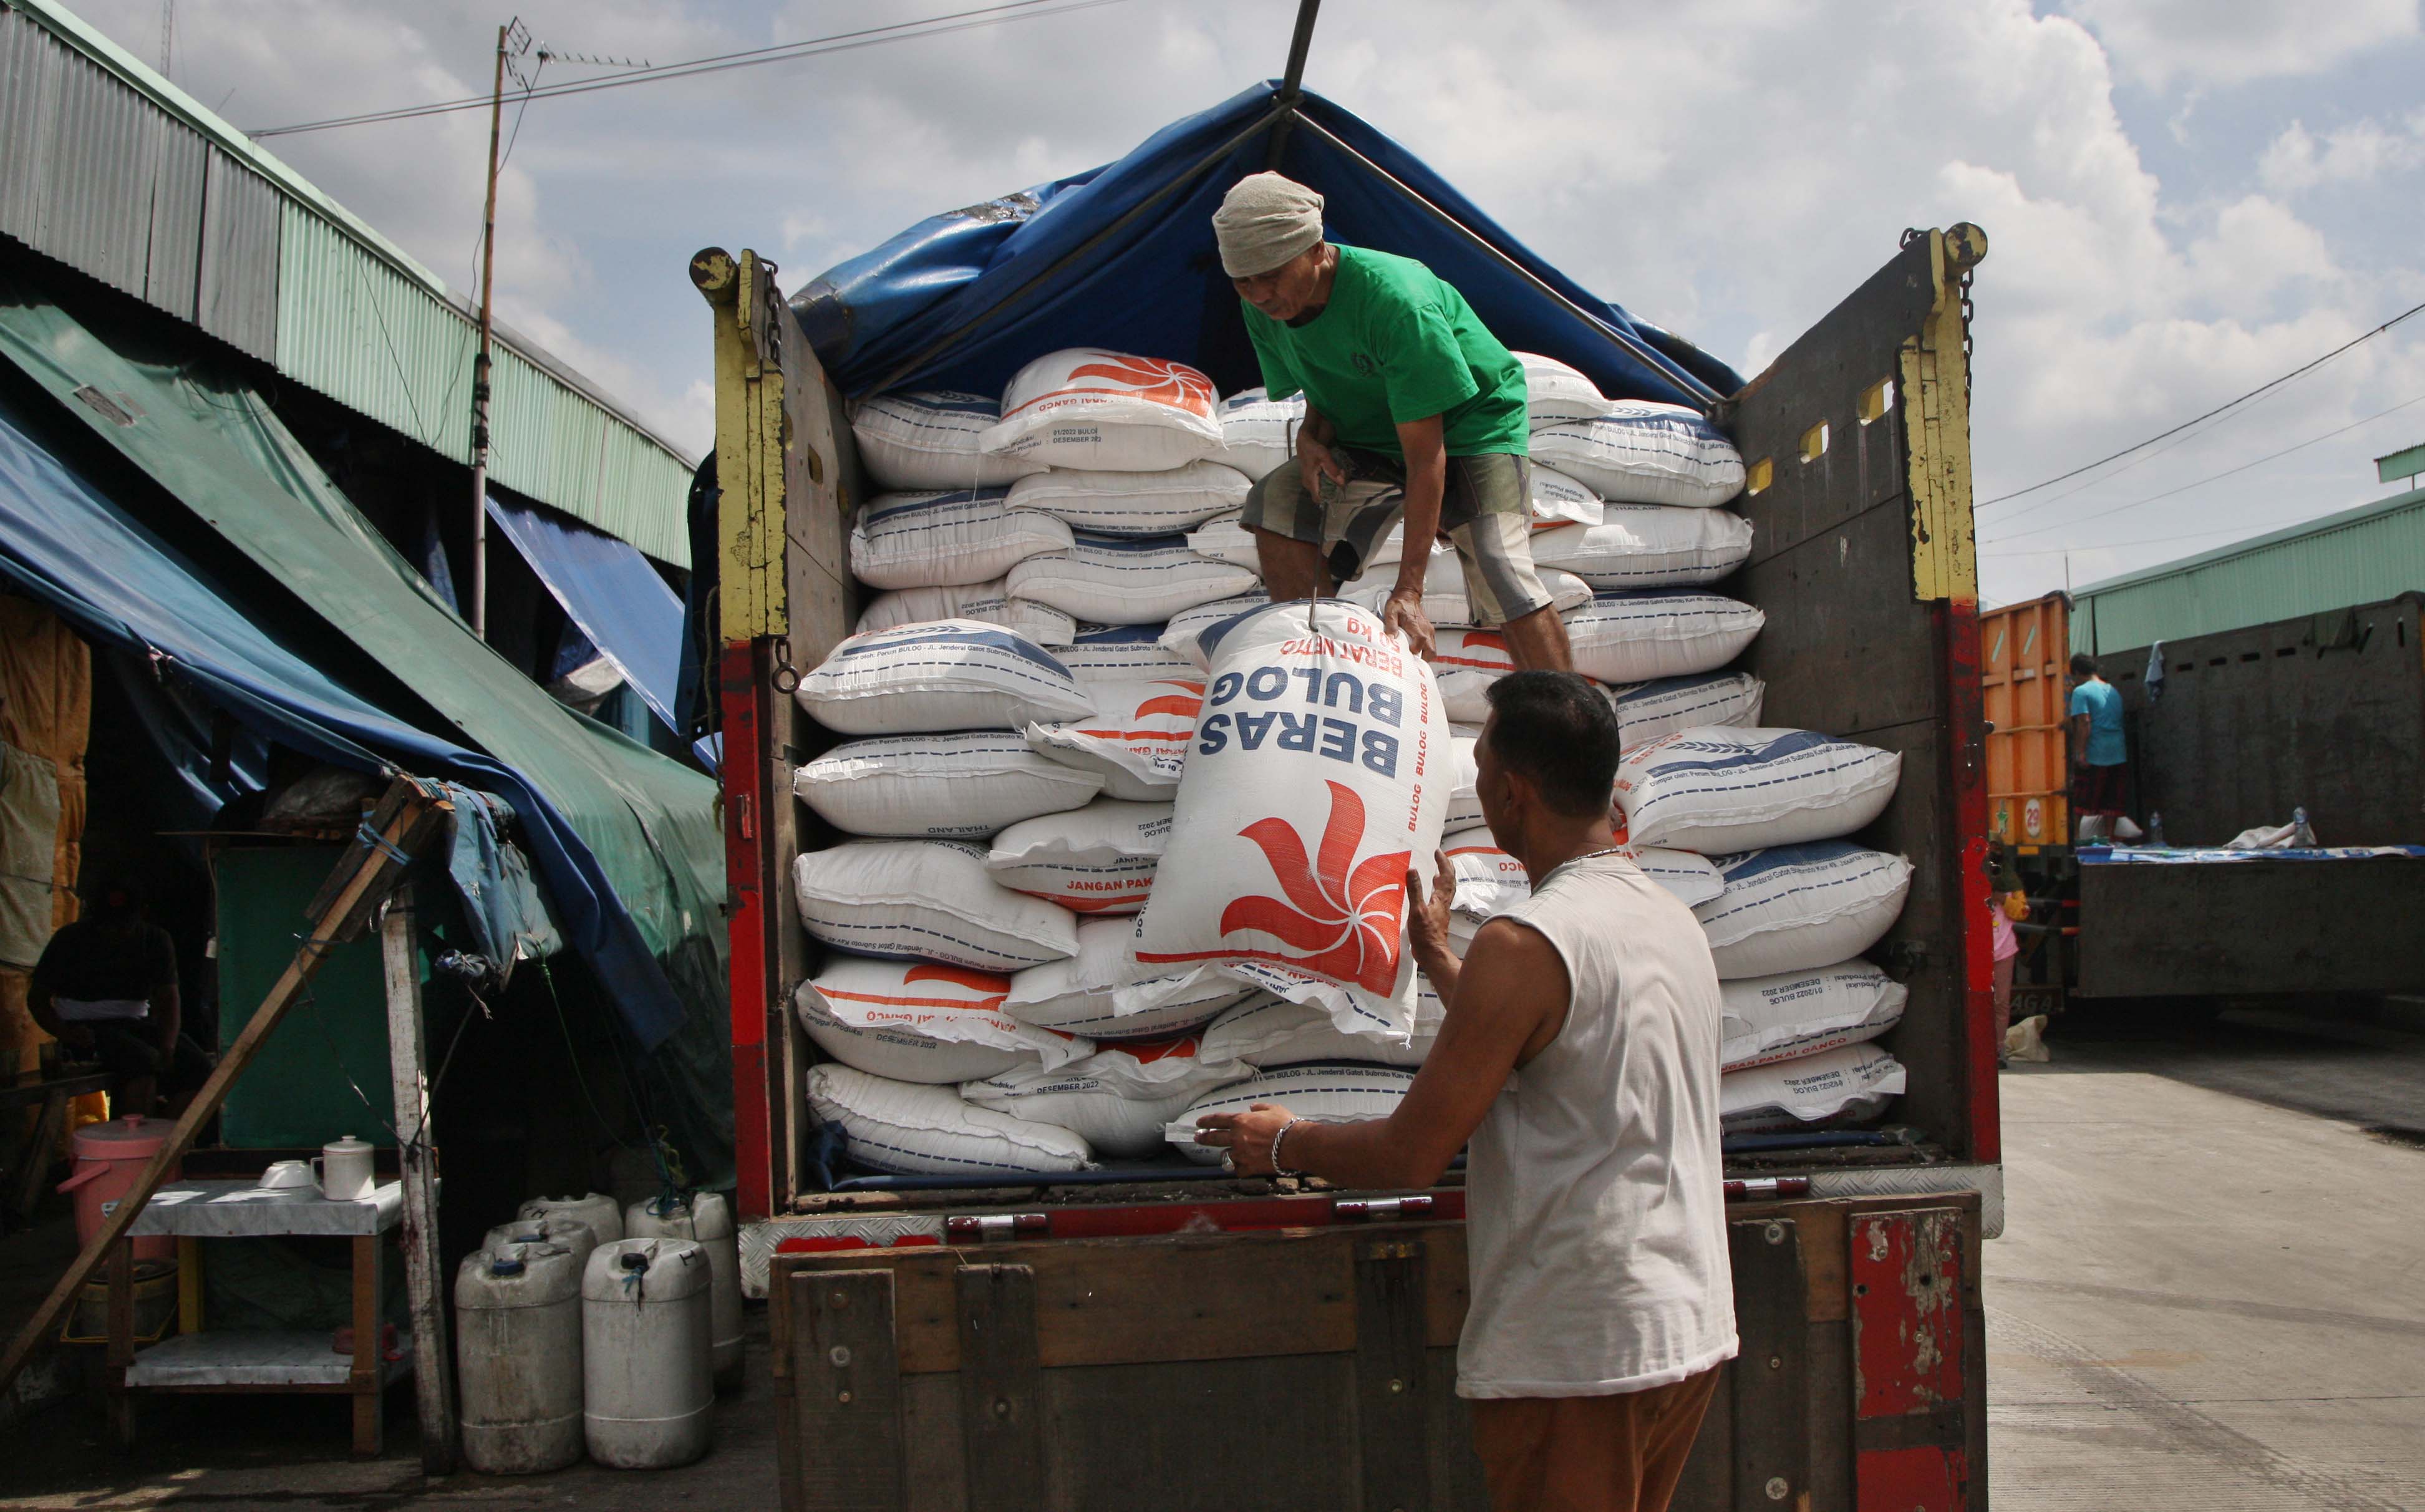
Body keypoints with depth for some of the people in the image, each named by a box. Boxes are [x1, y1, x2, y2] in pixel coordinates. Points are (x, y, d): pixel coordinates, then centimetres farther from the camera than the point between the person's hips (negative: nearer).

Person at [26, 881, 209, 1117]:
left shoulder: (156, 940, 5)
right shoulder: (71, 939, -2)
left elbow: (168, 1000, -1)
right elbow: (37, 997, 0)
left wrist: (167, 1048, -20)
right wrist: (63, 1032, -20)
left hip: (136, 1022, 4)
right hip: (88, 1025, -4)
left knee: (198, 1066, -21)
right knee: (145, 1061, -35)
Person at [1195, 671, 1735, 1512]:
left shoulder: (1524, 945, -19)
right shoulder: (1674, 922, 7)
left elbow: (1412, 1156, -16)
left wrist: (1281, 1143, 2)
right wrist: (1438, 958, 30)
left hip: (1576, 1355, -8)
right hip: (1690, 1330, 9)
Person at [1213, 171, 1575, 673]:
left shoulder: (1394, 298, -35)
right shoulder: (1264, 310, -13)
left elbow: (1425, 456, -34)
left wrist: (1408, 591, -37)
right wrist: (1312, 435, -21)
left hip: (1470, 425, -6)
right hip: (1372, 437, 7)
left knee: (1503, 580, -24)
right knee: (1276, 504, -15)